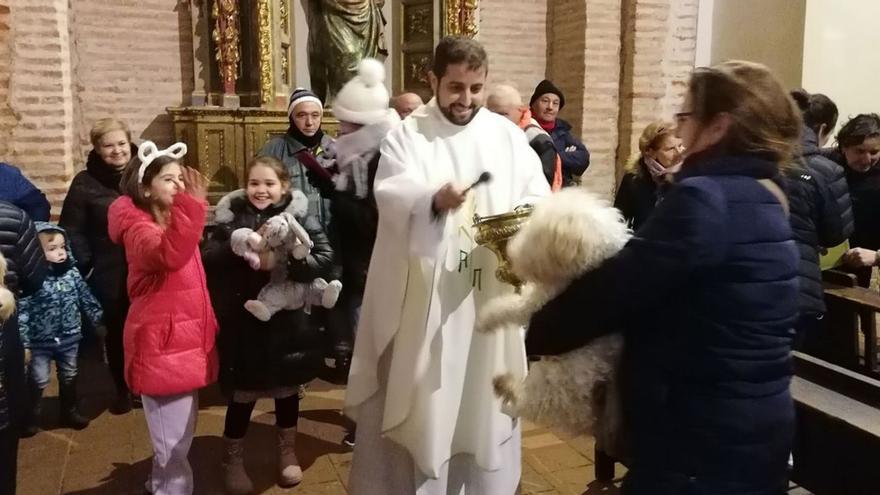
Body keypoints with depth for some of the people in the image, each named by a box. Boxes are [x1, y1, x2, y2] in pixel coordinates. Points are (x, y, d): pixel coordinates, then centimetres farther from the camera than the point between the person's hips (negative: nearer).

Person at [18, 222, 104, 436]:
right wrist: (23, 343, -18)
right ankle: (30, 417, 27)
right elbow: (22, 312, -17)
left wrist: (99, 321, 8)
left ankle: (70, 411, 38)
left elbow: (87, 299, 5)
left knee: (69, 377, 19)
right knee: (37, 381, 8)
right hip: (40, 342, -4)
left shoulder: (72, 273, -4)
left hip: (69, 338, 4)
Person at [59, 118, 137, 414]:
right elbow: (71, 231, -4)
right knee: (116, 333, 12)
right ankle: (122, 391, 29)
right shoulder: (86, 183, -5)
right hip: (109, 275, -1)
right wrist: (85, 265, -12)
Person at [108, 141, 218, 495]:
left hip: (185, 340, 9)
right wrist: (192, 205, -48)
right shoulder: (138, 226, -15)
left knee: (179, 436, 23)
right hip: (161, 345, -9)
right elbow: (167, 254, -42)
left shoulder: (173, 220, 13)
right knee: (174, 442, -2)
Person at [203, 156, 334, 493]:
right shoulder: (232, 217, -1)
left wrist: (282, 264, -24)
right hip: (243, 320, 0)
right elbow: (208, 259, -7)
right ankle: (233, 460, 32)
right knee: (243, 393, 10)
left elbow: (325, 256, -14)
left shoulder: (298, 216, -6)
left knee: (287, 388, 16)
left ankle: (288, 452, 39)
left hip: (286, 318, 0)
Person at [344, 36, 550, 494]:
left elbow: (538, 195, 4)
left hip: (488, 293, 3)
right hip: (423, 294, -3)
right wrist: (433, 200, -37)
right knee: (420, 399, 6)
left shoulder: (507, 135, 9)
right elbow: (392, 199, -16)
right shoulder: (406, 135, 0)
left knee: (483, 398, 14)